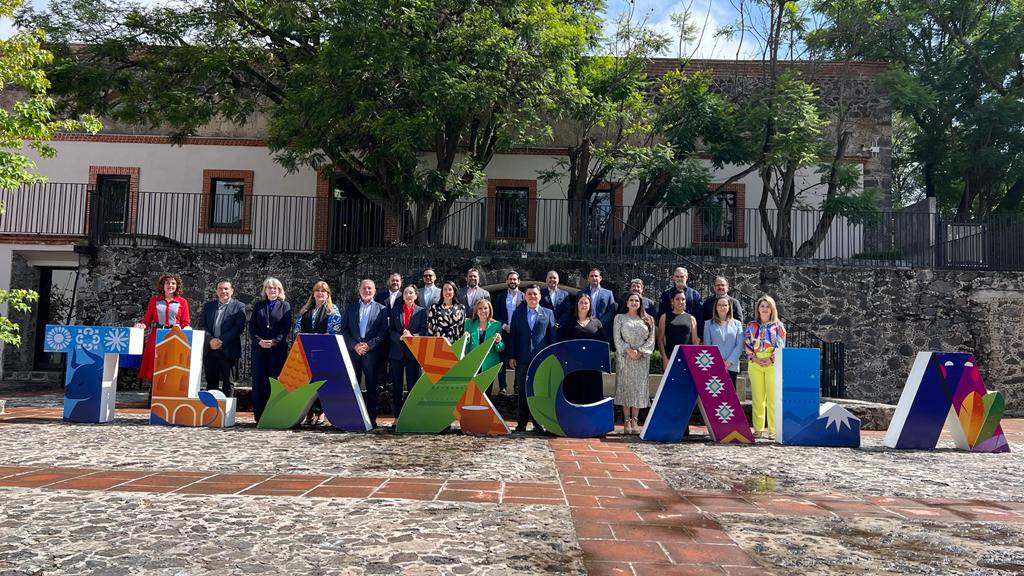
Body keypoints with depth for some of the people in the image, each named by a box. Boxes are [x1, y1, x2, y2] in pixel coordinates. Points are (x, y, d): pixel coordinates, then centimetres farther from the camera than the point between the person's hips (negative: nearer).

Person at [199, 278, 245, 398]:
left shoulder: (239, 307, 1)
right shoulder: (208, 306, 13)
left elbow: (239, 328, -8)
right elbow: (203, 326, 6)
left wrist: (221, 341, -16)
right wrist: (210, 340, -12)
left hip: (228, 351, -4)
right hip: (210, 350, 4)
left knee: (228, 383, 2)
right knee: (211, 382, 8)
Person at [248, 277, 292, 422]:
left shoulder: (285, 306, 8)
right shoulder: (258, 305, 16)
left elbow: (286, 328, 0)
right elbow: (252, 326, 9)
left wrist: (274, 342, -13)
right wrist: (259, 340, -8)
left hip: (278, 349, -2)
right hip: (259, 348, 3)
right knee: (258, 381, 0)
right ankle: (258, 414, 4)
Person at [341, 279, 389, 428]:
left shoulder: (381, 309, 8)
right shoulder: (350, 308, 15)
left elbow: (384, 331, 0)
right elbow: (344, 329, 8)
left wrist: (369, 345, -11)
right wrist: (354, 345, -7)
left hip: (372, 353, -2)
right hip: (353, 352, 2)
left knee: (373, 387, 0)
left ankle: (371, 419, 5)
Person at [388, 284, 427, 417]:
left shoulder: (422, 311, 5)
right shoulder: (395, 311, 11)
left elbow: (423, 331, -2)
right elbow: (391, 330, 5)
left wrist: (412, 336, -20)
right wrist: (400, 337, -14)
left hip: (413, 352, -2)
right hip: (397, 352, 2)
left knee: (412, 385, 0)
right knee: (396, 385, 6)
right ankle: (397, 416, 13)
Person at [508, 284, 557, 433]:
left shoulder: (548, 313, 8)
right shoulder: (517, 313, 11)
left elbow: (552, 337, 6)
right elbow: (512, 336, 8)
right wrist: (511, 356, 1)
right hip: (522, 359, 1)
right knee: (522, 392, 4)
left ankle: (538, 423, 10)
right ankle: (521, 423, 12)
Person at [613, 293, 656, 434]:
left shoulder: (648, 319, 11)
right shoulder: (620, 318, 8)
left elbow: (651, 338, 4)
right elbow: (617, 338, 0)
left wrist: (640, 351, -9)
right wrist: (628, 350, -13)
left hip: (642, 358, 1)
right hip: (624, 358, -1)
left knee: (639, 388, -3)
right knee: (625, 388, -3)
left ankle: (634, 420, 0)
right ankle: (626, 420, -1)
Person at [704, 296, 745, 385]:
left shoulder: (737, 324, 11)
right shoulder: (708, 324, 10)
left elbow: (739, 345, 3)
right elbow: (707, 345, 4)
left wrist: (730, 361, -8)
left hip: (732, 366, 1)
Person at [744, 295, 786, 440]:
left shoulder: (778, 326, 8)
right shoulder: (751, 325, 12)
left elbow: (781, 345, 2)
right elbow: (746, 344, 7)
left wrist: (771, 359, -10)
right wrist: (754, 358, -8)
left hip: (773, 363, -2)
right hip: (755, 363, 2)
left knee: (773, 397, -6)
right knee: (757, 397, 2)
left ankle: (773, 430, -2)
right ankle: (758, 429, 8)